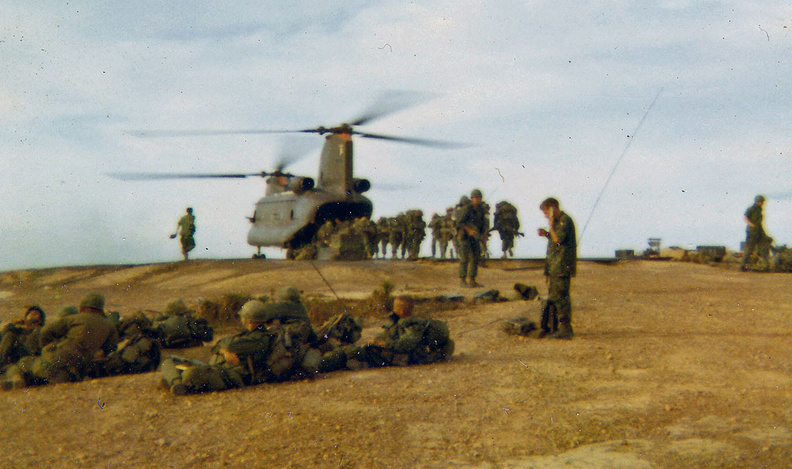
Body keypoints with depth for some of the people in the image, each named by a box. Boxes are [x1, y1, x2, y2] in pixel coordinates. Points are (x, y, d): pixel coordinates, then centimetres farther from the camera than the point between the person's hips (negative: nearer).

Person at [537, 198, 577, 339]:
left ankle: (565, 329, -7)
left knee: (560, 296, -11)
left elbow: (558, 239, -21)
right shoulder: (557, 221, 20)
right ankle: (563, 327, 21)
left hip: (562, 266, -11)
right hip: (554, 266, 11)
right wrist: (546, 234, 11)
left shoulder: (565, 220, -12)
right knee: (554, 297, 13)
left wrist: (551, 226, -13)